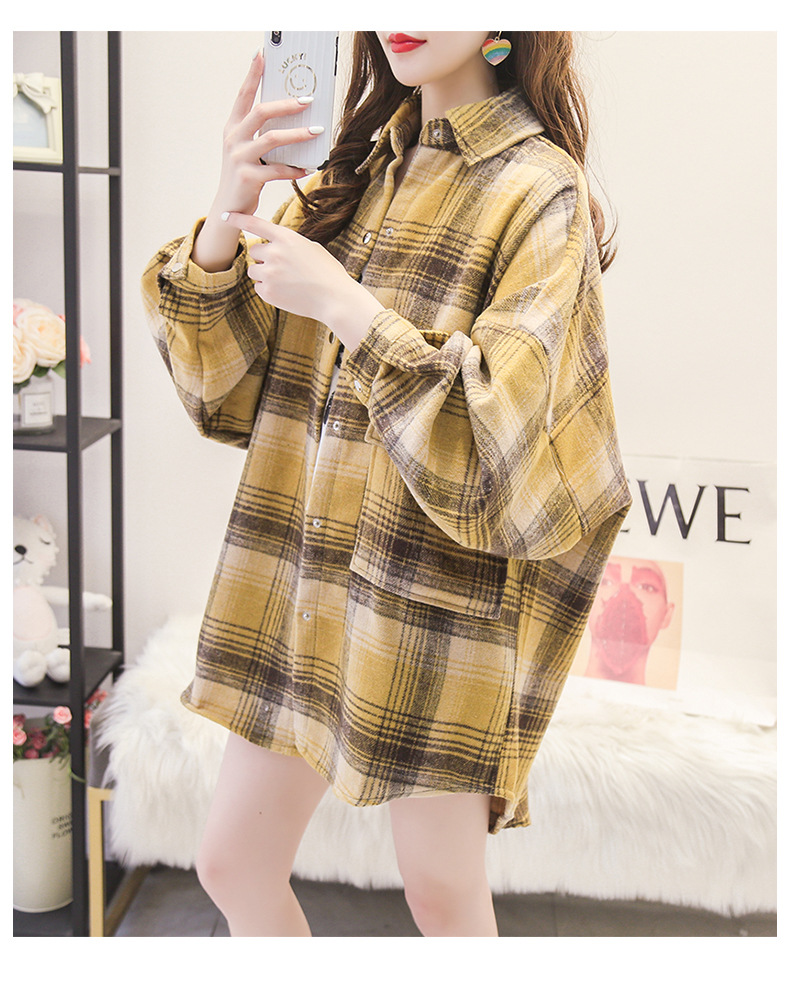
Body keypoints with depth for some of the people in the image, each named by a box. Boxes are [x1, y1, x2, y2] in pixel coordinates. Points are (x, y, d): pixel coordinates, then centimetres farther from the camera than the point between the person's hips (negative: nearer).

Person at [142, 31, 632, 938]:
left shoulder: (540, 193, -10)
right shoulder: (353, 172, 7)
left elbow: (491, 442, -20)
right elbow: (223, 393, 3)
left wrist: (346, 305, -21)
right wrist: (227, 216, -11)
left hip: (437, 603, -5)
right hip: (302, 578, 6)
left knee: (441, 891, 12)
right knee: (232, 866, 14)